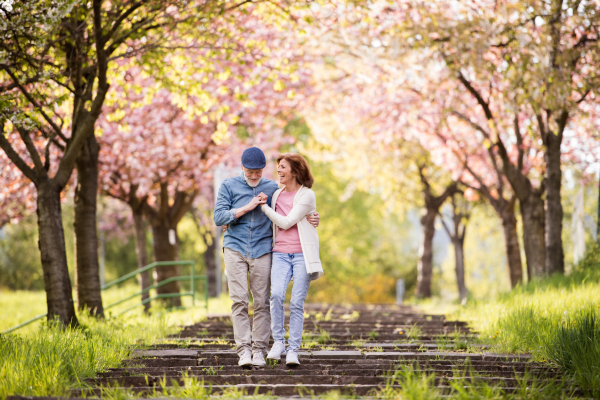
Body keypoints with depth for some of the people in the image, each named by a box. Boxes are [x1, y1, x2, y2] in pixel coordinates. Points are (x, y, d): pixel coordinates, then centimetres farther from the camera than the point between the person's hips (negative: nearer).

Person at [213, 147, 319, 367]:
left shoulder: (272, 188, 8)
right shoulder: (229, 186, 4)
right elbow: (219, 217, -4)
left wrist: (310, 219, -5)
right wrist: (248, 207, -11)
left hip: (262, 251, 1)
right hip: (235, 249, -1)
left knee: (262, 303, -1)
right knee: (239, 301, -8)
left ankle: (259, 350, 5)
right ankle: (244, 350, -8)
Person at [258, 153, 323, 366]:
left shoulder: (307, 195, -4)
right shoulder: (276, 194, 13)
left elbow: (286, 223, -11)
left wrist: (264, 206, -5)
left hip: (302, 254, -3)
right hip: (281, 254, 3)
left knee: (297, 303, -7)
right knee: (277, 294, -20)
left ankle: (293, 351, -2)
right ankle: (278, 342, -8)